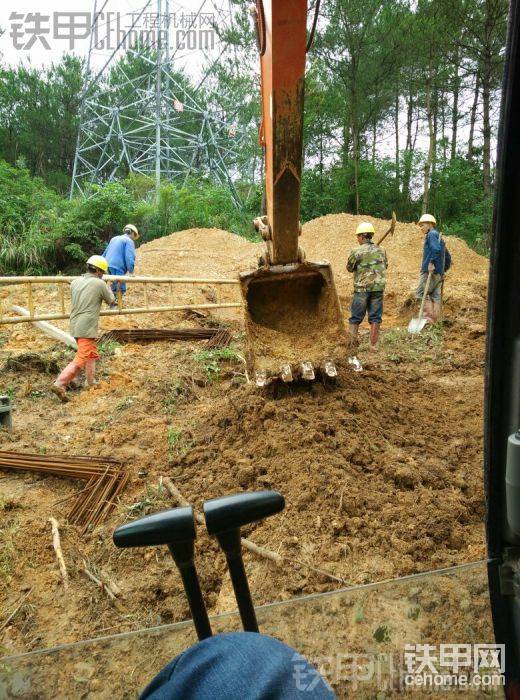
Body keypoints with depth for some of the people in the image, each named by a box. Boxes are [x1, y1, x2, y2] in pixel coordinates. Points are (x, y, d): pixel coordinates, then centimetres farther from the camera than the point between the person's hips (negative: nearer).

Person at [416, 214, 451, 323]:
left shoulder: (432, 234, -3)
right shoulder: (439, 237, 26)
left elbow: (436, 249, -23)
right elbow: (448, 257, 28)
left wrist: (432, 262, -21)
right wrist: (444, 270, 25)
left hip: (430, 270, -9)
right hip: (439, 273, 9)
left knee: (421, 294, -11)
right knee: (435, 296, 5)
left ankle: (429, 317, -18)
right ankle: (435, 321, 3)